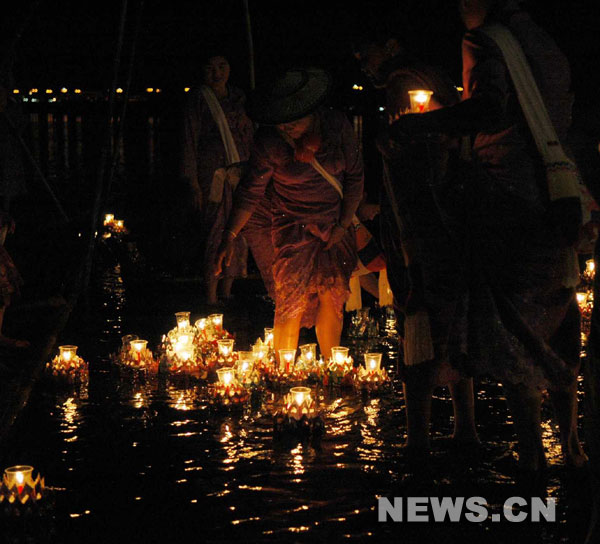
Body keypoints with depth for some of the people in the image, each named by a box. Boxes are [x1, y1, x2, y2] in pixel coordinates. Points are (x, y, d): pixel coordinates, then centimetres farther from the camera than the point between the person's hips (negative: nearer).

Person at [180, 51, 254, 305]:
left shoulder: (238, 98, 13)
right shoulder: (198, 100, -2)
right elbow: (190, 143, -4)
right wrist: (194, 186, -10)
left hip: (240, 174, 5)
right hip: (213, 175, -5)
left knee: (237, 236, 5)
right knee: (216, 235, -9)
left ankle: (227, 293, 17)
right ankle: (211, 299, -3)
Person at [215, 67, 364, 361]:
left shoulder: (337, 125, -10)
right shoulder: (269, 139, -15)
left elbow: (354, 176, 2)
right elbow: (251, 190, -7)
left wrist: (344, 224, -1)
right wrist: (229, 236, -12)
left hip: (334, 224, 2)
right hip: (293, 227, -2)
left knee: (332, 299, 2)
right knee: (292, 304, -10)